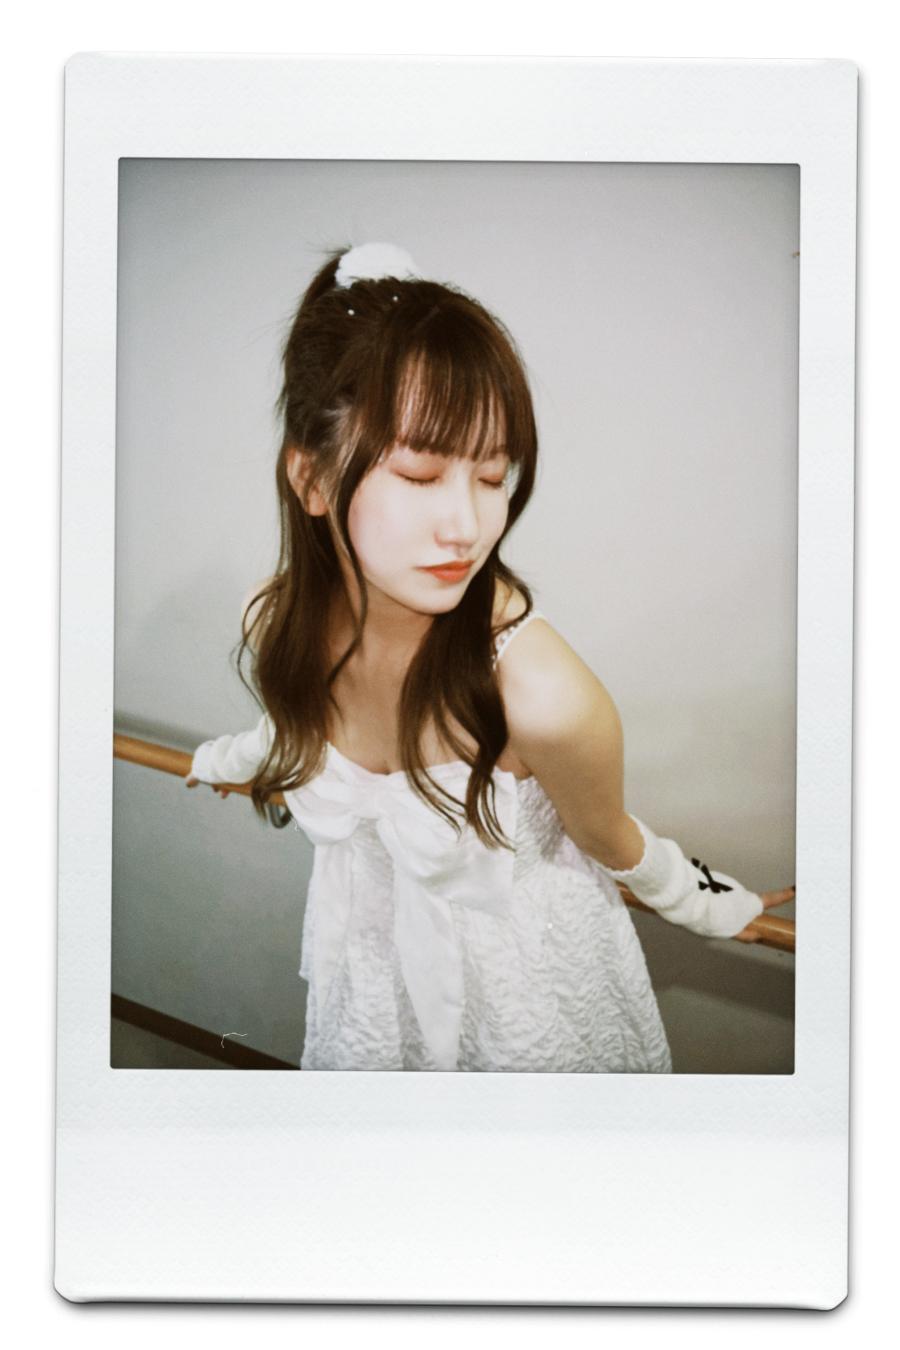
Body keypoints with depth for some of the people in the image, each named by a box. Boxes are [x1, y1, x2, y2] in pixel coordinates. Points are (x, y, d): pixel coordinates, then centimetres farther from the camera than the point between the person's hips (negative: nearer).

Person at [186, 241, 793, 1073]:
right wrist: (226, 757, 26)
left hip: (522, 984, -3)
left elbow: (614, 846, -14)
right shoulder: (280, 624, -22)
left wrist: (711, 905, 4)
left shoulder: (542, 694, -38)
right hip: (370, 968, 4)